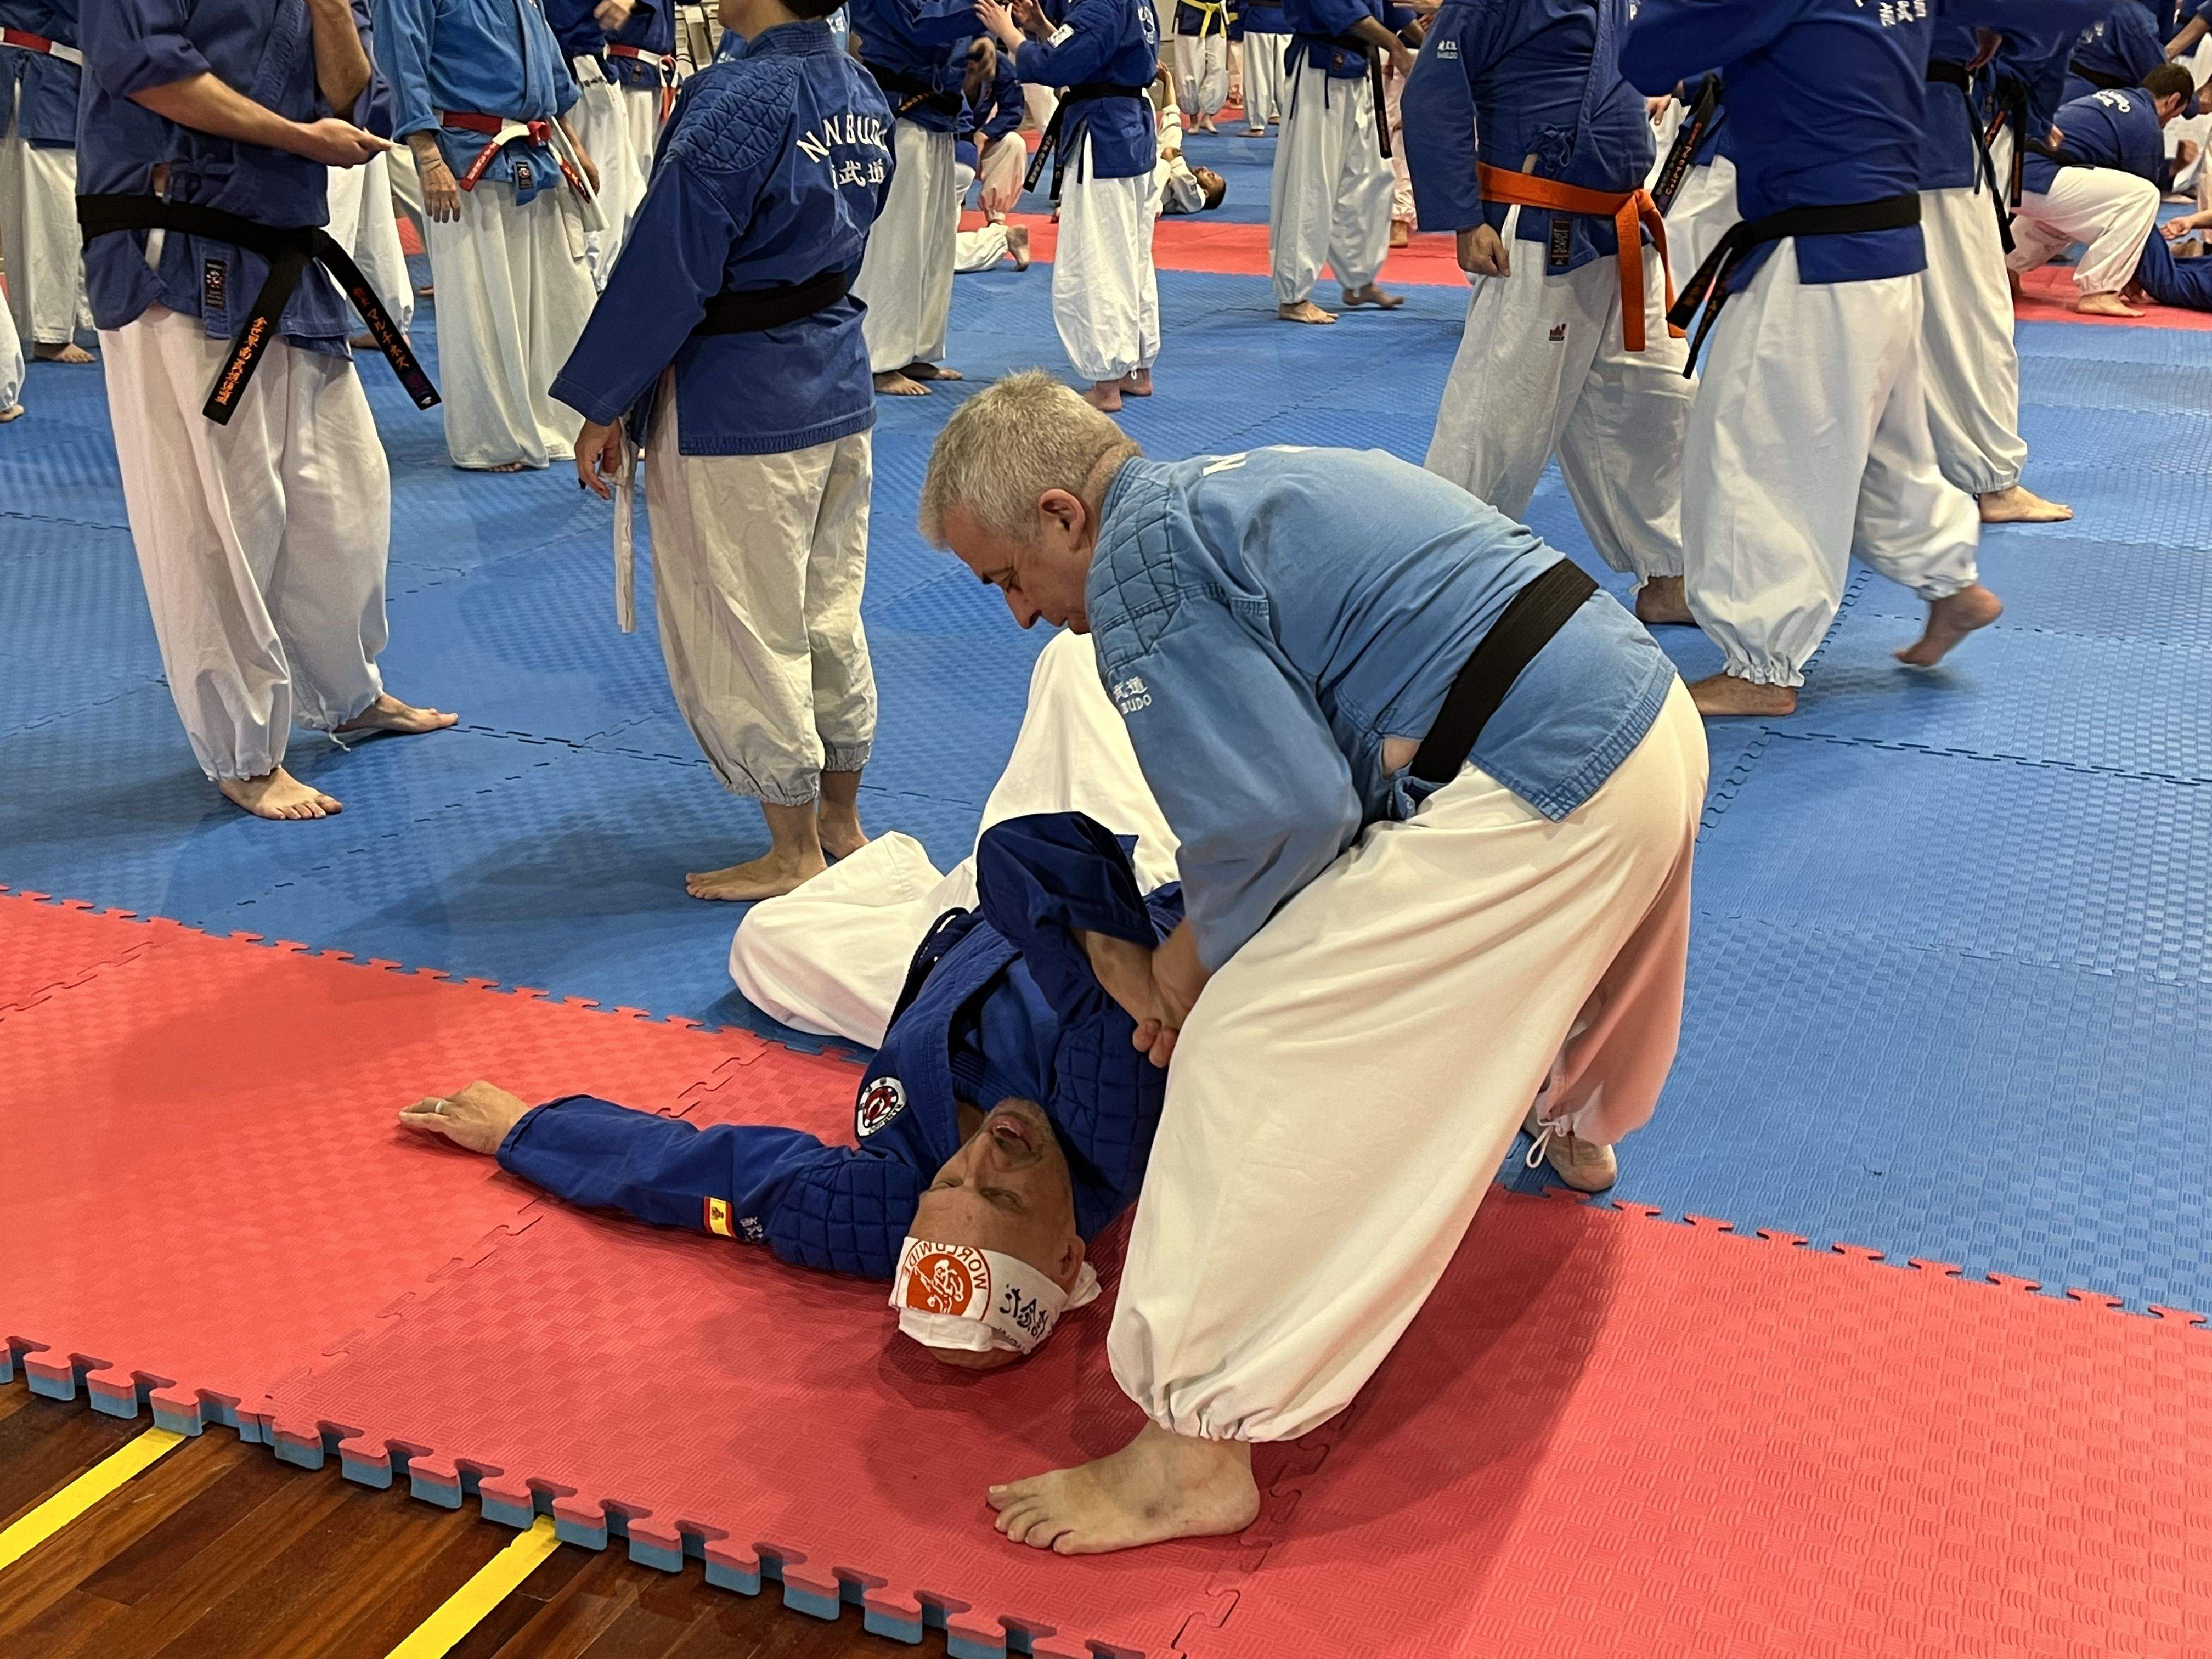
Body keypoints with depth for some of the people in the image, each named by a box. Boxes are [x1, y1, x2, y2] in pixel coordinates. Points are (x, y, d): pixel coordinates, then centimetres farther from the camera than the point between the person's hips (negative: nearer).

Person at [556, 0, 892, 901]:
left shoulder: (735, 101, -20)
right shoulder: (861, 93, 5)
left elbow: (666, 270, -18)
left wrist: (602, 405, -10)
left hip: (737, 407, -8)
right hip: (839, 386, 8)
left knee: (746, 633, 5)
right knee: (830, 615, 18)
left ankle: (795, 854, 16)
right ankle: (840, 819, 32)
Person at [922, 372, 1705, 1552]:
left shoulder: (1140, 565, -11)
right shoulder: (1232, 489, 20)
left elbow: (1278, 816, -18)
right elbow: (1301, 753, 23)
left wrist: (1196, 956, 0)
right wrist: (1217, 937, 19)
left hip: (1538, 798, -10)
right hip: (1655, 721, 10)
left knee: (1250, 1053, -8)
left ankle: (1196, 1449, -1)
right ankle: (1572, 1120, 71)